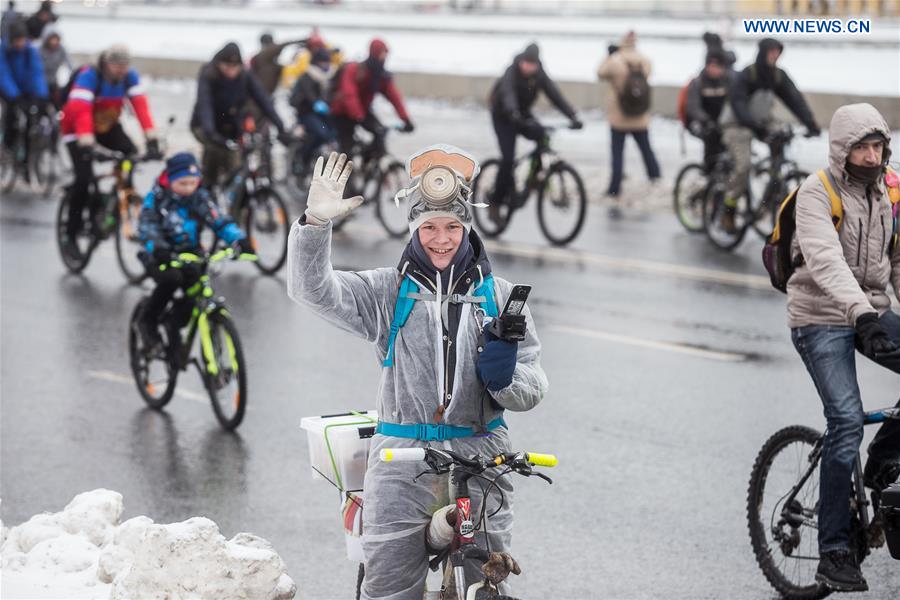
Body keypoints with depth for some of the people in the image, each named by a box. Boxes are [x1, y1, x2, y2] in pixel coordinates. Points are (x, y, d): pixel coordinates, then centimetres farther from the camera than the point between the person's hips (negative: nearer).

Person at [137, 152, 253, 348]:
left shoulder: (200, 198, 0)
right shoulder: (156, 198, -8)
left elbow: (220, 221, -10)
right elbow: (147, 227, -19)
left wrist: (240, 241, -28)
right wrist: (157, 248, -41)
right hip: (161, 258, -3)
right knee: (171, 279, -33)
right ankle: (147, 321, -12)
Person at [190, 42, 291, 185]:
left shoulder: (246, 78, -12)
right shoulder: (207, 76, -21)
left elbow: (263, 101, -20)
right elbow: (204, 104, -35)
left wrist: (280, 128, -33)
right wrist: (209, 132, -52)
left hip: (232, 129, 4)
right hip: (203, 127, -4)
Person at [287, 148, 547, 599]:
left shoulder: (498, 295, 9)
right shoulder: (386, 292, 6)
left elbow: (532, 389, 7)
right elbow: (312, 289, -8)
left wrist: (506, 378, -16)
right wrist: (316, 223, -22)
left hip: (480, 461, 1)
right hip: (402, 464, -1)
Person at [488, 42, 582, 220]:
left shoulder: (540, 76, -11)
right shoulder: (512, 74, -25)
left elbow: (556, 96, -18)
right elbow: (508, 93, -43)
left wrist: (573, 117, -32)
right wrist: (513, 113, -64)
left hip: (522, 114, 4)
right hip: (503, 117, -4)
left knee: (542, 136, -26)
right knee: (508, 158, -17)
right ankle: (496, 201, -4)